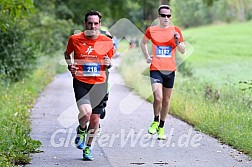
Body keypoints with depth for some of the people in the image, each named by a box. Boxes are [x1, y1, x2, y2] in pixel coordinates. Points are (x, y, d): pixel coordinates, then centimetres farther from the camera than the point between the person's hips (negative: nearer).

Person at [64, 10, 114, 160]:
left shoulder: (107, 42, 1)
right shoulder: (75, 39, -2)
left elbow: (110, 60, 15)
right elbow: (67, 53, 18)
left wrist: (109, 63, -8)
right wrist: (70, 66, 1)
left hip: (99, 84, 2)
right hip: (81, 82, -2)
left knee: (95, 119, 6)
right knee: (86, 112, -25)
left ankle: (88, 148, 29)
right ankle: (81, 130, 11)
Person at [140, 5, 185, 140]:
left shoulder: (175, 31, 3)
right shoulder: (151, 30, 2)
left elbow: (183, 51, 7)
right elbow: (143, 43, 22)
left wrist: (178, 42, -12)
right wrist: (147, 56, 9)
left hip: (170, 70, 2)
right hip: (155, 69, -2)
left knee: (166, 100, 9)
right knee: (158, 97, -18)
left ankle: (161, 127, 25)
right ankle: (155, 121, 8)